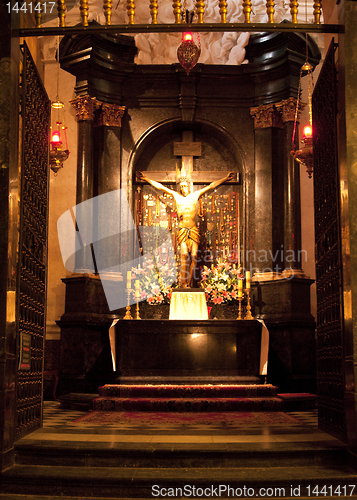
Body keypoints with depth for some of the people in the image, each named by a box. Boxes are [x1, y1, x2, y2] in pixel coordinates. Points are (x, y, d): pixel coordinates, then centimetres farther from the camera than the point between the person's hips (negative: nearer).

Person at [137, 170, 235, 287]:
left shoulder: (195, 195, 9)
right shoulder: (176, 196, 9)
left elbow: (212, 185, 8)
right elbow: (159, 186, 10)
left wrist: (225, 178, 2)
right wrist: (147, 179, 6)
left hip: (193, 230, 1)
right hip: (182, 230, -1)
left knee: (194, 255, -8)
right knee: (184, 254, -16)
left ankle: (190, 282, -2)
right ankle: (183, 283, -15)